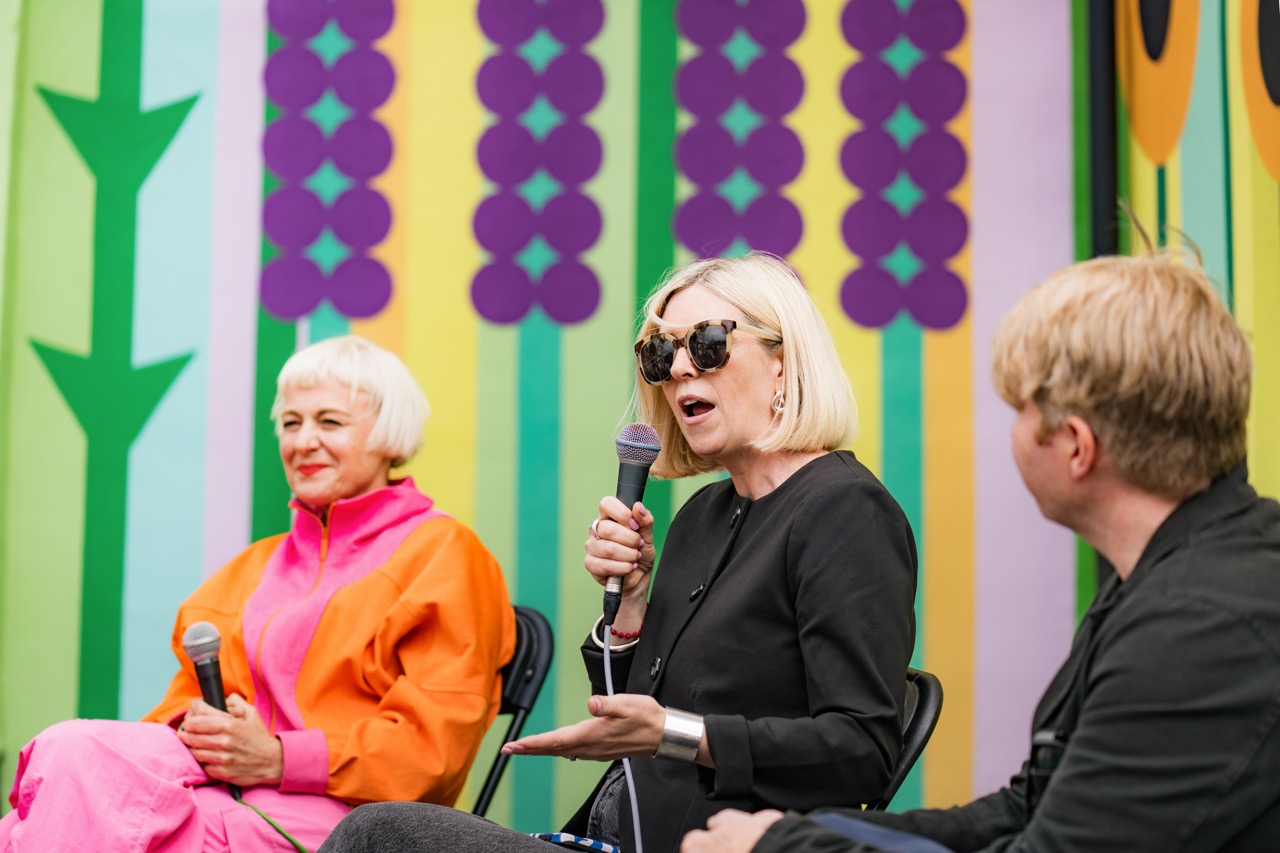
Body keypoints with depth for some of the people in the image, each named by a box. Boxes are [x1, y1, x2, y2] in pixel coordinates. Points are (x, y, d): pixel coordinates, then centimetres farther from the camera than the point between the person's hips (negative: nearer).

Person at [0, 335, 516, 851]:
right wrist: (192, 726, -3)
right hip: (221, 783, 6)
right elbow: (193, 689, 24)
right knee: (69, 748, -29)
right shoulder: (257, 564, 30)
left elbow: (434, 739, -6)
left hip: (334, 809, -6)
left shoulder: (443, 553, 6)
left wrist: (278, 759, -16)